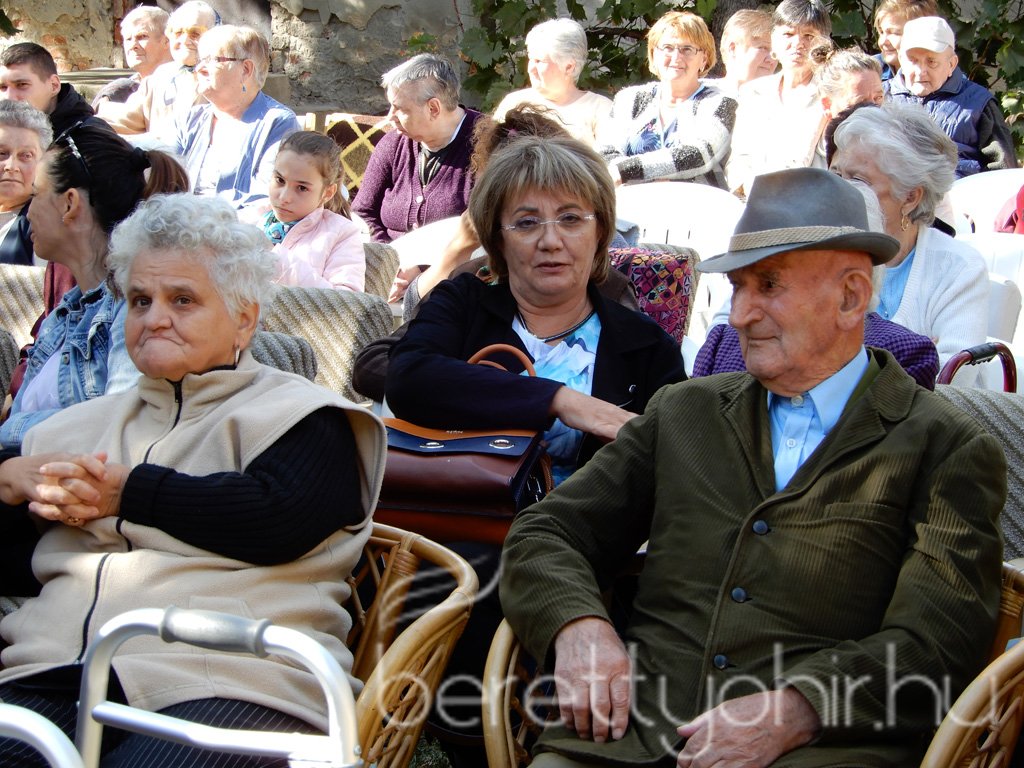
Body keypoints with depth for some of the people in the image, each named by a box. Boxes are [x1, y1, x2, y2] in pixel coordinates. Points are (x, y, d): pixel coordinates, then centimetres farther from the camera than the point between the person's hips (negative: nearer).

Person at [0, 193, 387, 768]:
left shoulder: (295, 413, 12)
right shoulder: (85, 424, 30)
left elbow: (277, 519, -8)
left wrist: (128, 492, 0)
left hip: (228, 683, -4)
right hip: (52, 673, 4)